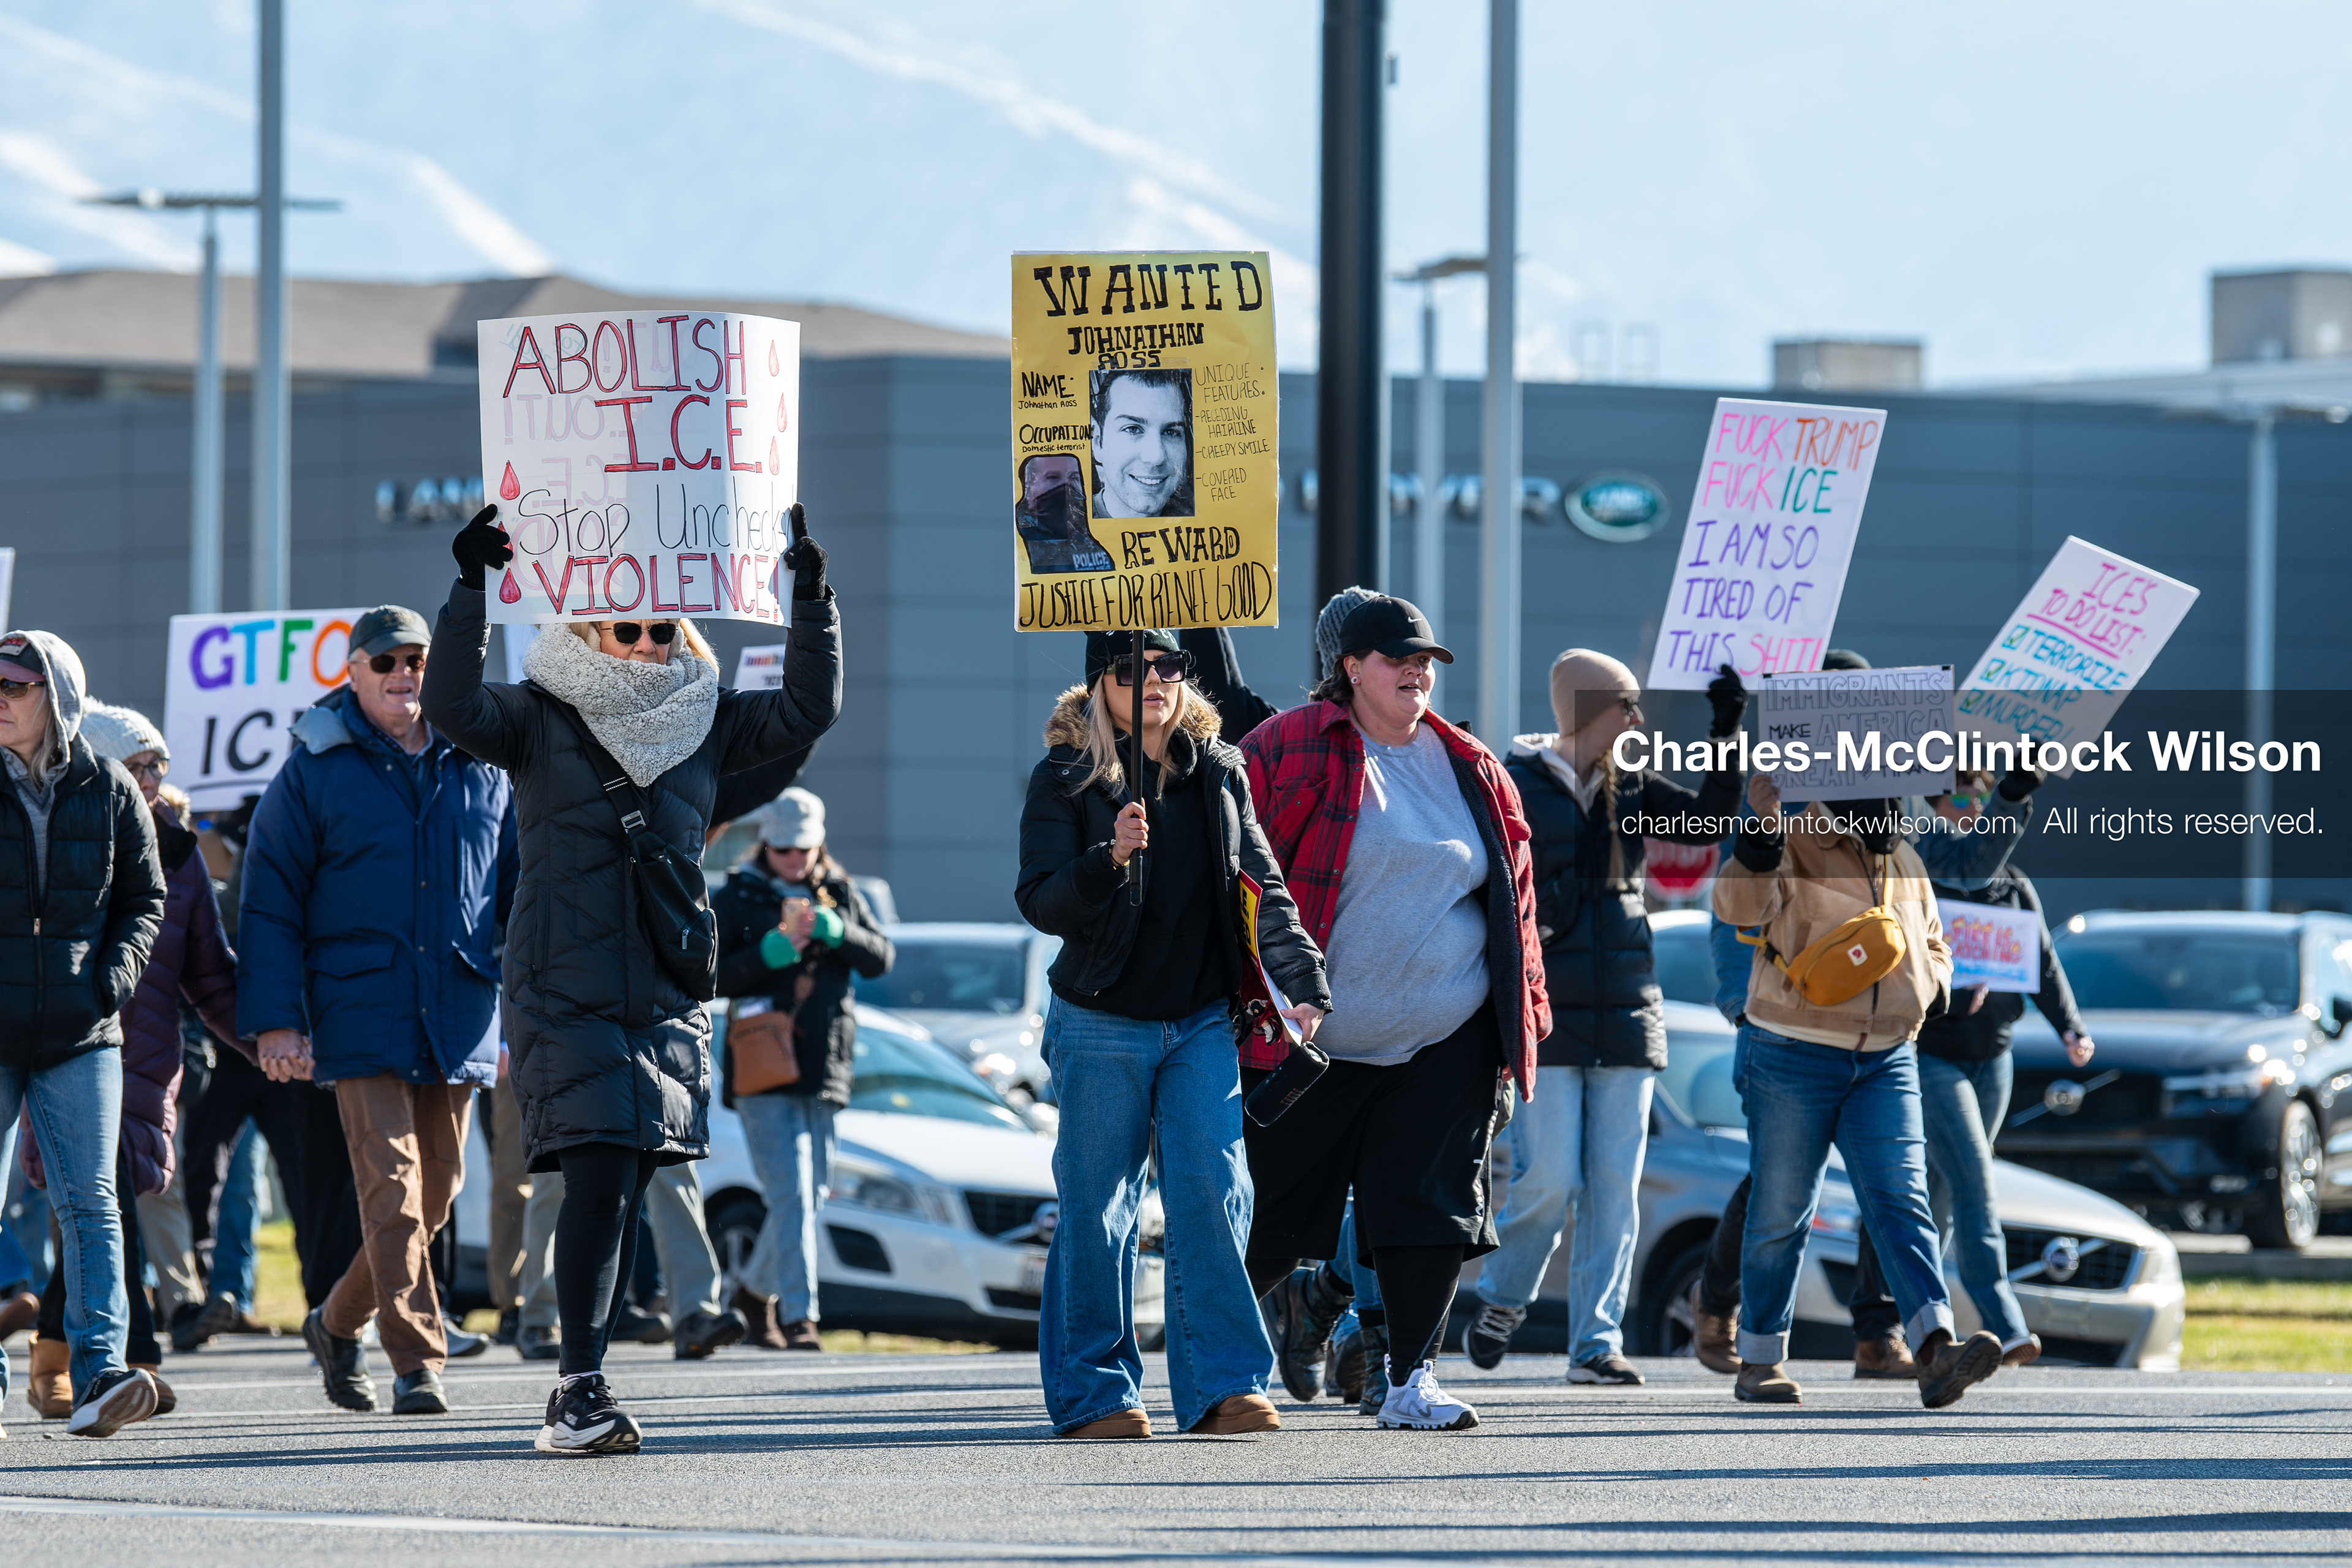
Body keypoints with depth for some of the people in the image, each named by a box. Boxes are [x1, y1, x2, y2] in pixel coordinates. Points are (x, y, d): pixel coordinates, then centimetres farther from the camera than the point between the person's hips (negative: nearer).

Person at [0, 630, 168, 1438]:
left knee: (91, 1202, -9)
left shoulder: (109, 791, 4)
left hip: (80, 1036, 0)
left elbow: (144, 899, 12)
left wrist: (115, 975, -3)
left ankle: (97, 1376, -14)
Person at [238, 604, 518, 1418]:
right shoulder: (315, 771, 2)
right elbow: (269, 905, 2)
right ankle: (419, 1362, -16)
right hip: (361, 1015, -4)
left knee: (435, 1194, 9)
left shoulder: (481, 768, 11)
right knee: (391, 1189, -15)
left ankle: (338, 1324, 29)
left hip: (459, 1017, 4)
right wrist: (275, 1018, -6)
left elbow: (521, 892, 17)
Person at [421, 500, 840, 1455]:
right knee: (600, 1175, -16)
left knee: (627, 1190, 4)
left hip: (669, 999, 4)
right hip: (563, 992, -4)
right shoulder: (540, 721, 0)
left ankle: (582, 1392, 11)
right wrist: (473, 590, -23)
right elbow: (454, 709, -16)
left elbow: (809, 708, 7)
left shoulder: (704, 724, 12)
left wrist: (812, 597, -4)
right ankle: (577, 1390, -16)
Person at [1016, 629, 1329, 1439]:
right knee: (1098, 1210, 1)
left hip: (1203, 1025, 3)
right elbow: (1040, 902, -11)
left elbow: (1261, 885, 9)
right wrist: (1109, 859, -28)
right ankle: (1095, 1392, 9)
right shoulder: (1066, 779, -3)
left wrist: (1302, 982, -2)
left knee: (1215, 1194, -7)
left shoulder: (1219, 772, 8)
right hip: (1101, 1027, -3)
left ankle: (1222, 1385, -5)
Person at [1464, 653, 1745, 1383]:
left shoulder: (1629, 791, 11)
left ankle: (1597, 1342, 5)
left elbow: (1707, 821, 1)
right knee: (1548, 1181, -9)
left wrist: (1726, 738, -8)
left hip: (1626, 1015, 5)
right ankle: (1499, 1303, 16)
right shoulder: (1513, 788, -3)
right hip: (1544, 1016, -5)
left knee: (1615, 1188, 1)